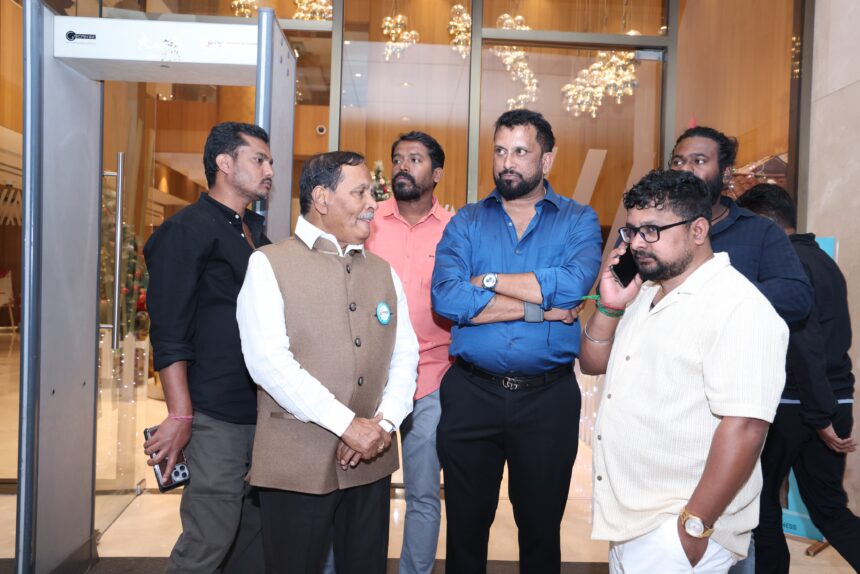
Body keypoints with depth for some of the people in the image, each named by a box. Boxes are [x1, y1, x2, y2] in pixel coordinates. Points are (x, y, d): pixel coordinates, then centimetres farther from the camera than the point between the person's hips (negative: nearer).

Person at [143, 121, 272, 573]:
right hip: (217, 417, -7)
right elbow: (169, 335, -14)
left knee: (255, 532, 16)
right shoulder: (186, 231, -8)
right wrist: (180, 415, -18)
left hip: (264, 411, 7)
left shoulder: (256, 231, 15)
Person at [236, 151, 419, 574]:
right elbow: (268, 360, -14)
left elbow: (405, 354, 8)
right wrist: (347, 424, -17)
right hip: (297, 462, -4)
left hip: (371, 459, 5)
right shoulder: (269, 264, -3)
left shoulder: (383, 272, 13)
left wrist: (385, 422, -8)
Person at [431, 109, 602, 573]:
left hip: (548, 397, 0)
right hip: (471, 393, 1)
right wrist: (537, 307, -13)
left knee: (541, 531, 17)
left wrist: (489, 281, -11)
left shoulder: (579, 220, 3)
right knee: (465, 528, 16)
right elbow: (446, 297, -13)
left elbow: (573, 285, -18)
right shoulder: (467, 222, 4)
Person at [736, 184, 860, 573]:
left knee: (762, 498, 11)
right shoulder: (824, 261, 13)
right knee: (829, 507, 14)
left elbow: (803, 344, -21)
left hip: (791, 404, -8)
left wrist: (820, 417, -17)